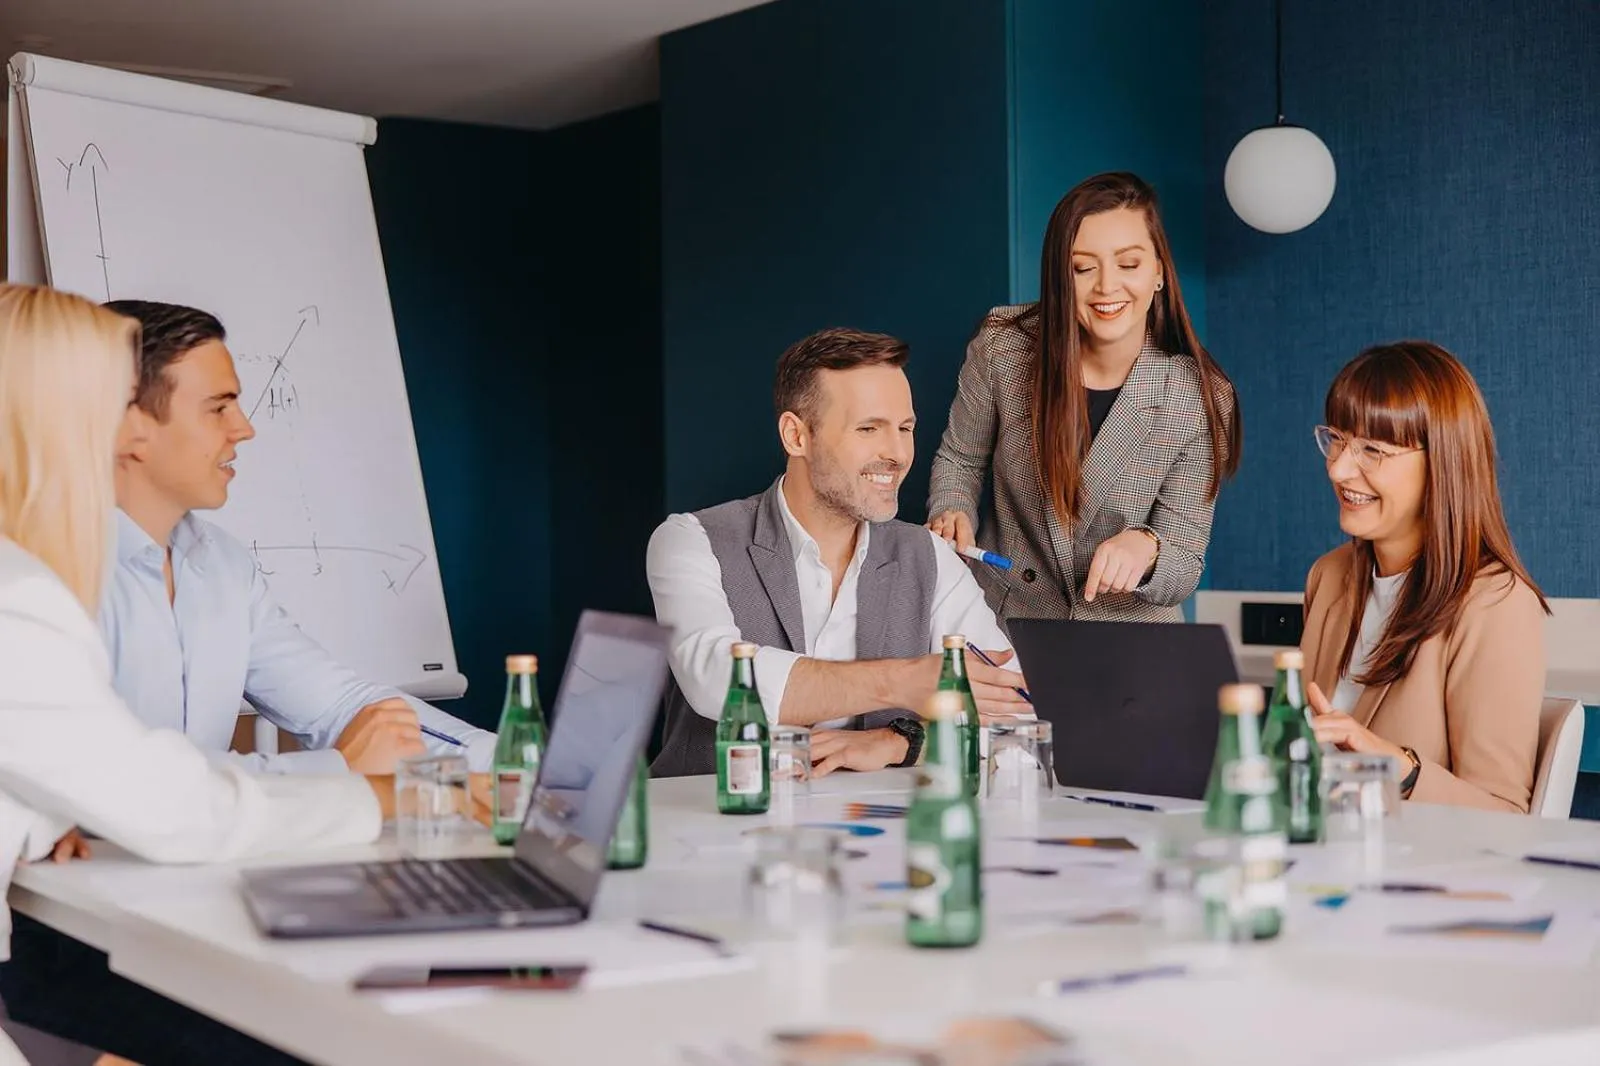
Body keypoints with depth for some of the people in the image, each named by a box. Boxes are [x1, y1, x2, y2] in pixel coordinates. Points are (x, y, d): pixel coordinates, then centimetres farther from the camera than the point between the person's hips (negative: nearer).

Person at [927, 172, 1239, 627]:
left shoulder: (1200, 399, -12)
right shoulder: (1003, 346, -10)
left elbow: (1183, 569, -8)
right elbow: (959, 460, 9)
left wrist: (1145, 548, -30)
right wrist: (952, 516, -12)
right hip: (1001, 619, 1)